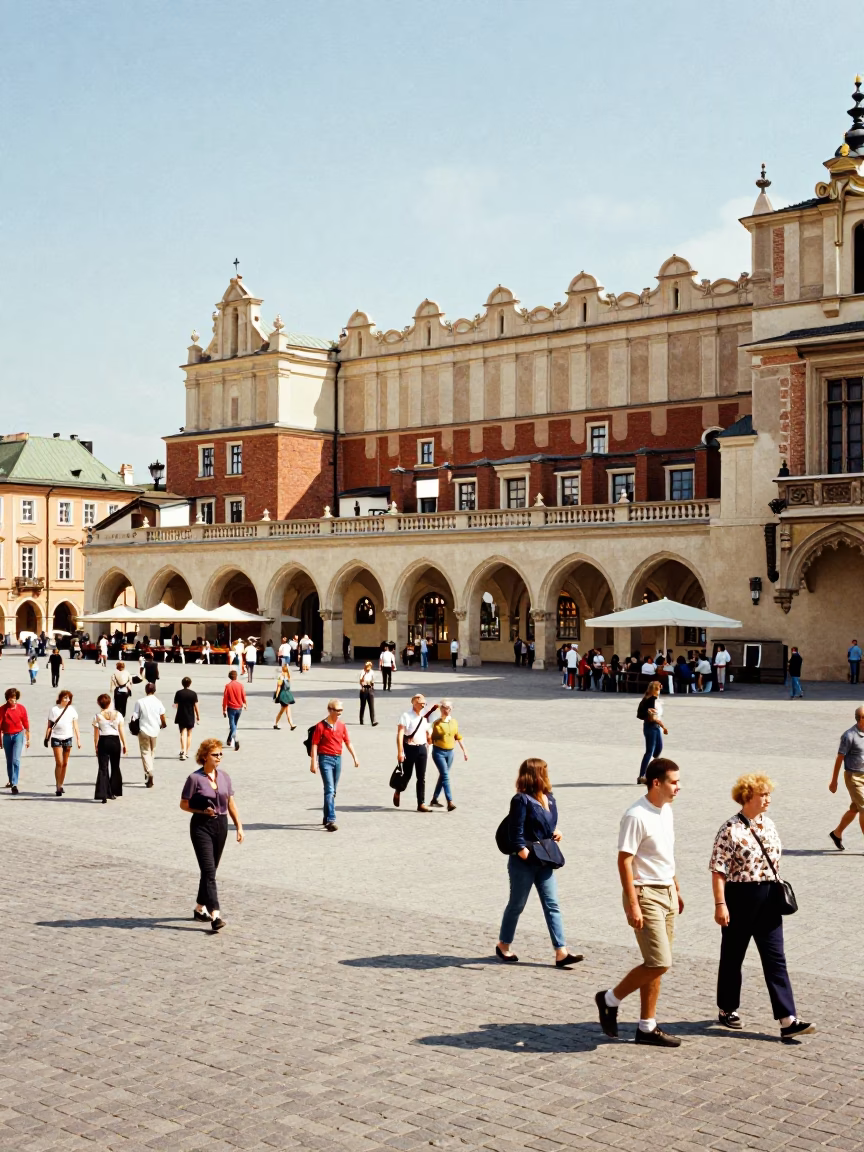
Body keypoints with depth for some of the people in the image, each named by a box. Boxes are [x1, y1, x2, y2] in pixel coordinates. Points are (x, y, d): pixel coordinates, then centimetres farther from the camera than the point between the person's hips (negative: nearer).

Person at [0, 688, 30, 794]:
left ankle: (14, 784, -18)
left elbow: (26, 724, 4)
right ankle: (11, 781, 32)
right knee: (9, 761, 14)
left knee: (16, 760, -15)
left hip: (18, 735, -2)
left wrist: (28, 739, 8)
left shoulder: (21, 708, -5)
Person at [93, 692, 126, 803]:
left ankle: (103, 795, -12)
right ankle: (114, 793, 24)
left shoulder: (98, 716, -4)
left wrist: (96, 747, 6)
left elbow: (96, 733, -2)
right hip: (115, 741, 2)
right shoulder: (117, 714, 0)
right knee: (115, 767, 16)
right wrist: (124, 745, 8)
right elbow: (121, 731, 1)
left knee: (103, 769, -1)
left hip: (103, 742, -2)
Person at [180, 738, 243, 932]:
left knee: (210, 870, 15)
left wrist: (239, 826, 7)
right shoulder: (195, 778, -9)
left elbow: (231, 803, 12)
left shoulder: (224, 777, 6)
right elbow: (184, 804, -3)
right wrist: (202, 811, -16)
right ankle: (215, 915, -17)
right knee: (209, 871, -12)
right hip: (201, 826, -6)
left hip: (221, 825, 6)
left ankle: (200, 908, 31)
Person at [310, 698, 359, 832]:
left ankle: (326, 818, 24)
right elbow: (314, 745, -8)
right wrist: (313, 762, -13)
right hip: (325, 759, -6)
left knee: (333, 791, 12)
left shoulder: (341, 726, 9)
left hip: (338, 759, 6)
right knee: (329, 790, -13)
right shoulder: (321, 726, -8)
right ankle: (331, 820, -16)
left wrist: (355, 757, 11)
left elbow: (348, 742, 15)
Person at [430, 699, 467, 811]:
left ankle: (434, 799, 26)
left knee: (443, 776, 13)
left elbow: (458, 737, 13)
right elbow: (432, 739, -2)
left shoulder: (454, 722, 7)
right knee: (445, 776, -13)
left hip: (450, 752, 5)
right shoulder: (437, 723, -6)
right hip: (439, 752, -5)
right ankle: (450, 803, -17)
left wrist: (464, 750, 13)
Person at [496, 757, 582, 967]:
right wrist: (525, 853, -20)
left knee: (552, 905, 1)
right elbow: (516, 832, -16)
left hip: (544, 862, 7)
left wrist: (556, 833, 2)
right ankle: (503, 946, 26)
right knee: (517, 904, 8)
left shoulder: (549, 799, 9)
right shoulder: (522, 800, -14)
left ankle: (561, 952, 0)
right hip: (523, 863, -7)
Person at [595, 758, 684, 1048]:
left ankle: (647, 1027, 19)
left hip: (667, 893, 9)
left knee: (656, 965, 11)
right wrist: (632, 905, -22)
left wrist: (676, 889, 22)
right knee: (659, 963, -11)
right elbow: (624, 861, -19)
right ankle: (610, 999, 8)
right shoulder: (636, 816, -18)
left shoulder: (666, 810, 9)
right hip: (646, 894, -9)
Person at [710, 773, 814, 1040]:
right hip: (740, 899, -6)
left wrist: (779, 892, 14)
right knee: (733, 957, 10)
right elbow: (718, 871, -15)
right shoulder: (731, 830, -15)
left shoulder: (767, 824, 7)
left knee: (776, 959, 2)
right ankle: (727, 1010, 27)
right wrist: (720, 904, -18)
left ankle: (787, 1020, 1)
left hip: (768, 901, 6)